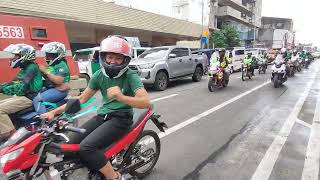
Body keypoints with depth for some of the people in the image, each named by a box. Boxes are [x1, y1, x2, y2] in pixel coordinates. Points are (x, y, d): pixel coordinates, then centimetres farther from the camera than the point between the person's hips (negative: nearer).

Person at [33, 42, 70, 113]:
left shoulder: (61, 65, -14)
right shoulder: (51, 65, 14)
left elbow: (58, 81, -25)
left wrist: (46, 71, -21)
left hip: (59, 90, -10)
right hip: (49, 88, 10)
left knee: (37, 100, -21)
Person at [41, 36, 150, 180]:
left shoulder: (130, 76, -13)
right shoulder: (99, 75, 3)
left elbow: (146, 103, -25)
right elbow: (82, 99, 10)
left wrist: (121, 97, -41)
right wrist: (54, 111, 4)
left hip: (121, 118, -6)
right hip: (102, 115, 7)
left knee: (87, 147, -22)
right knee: (72, 143, -2)